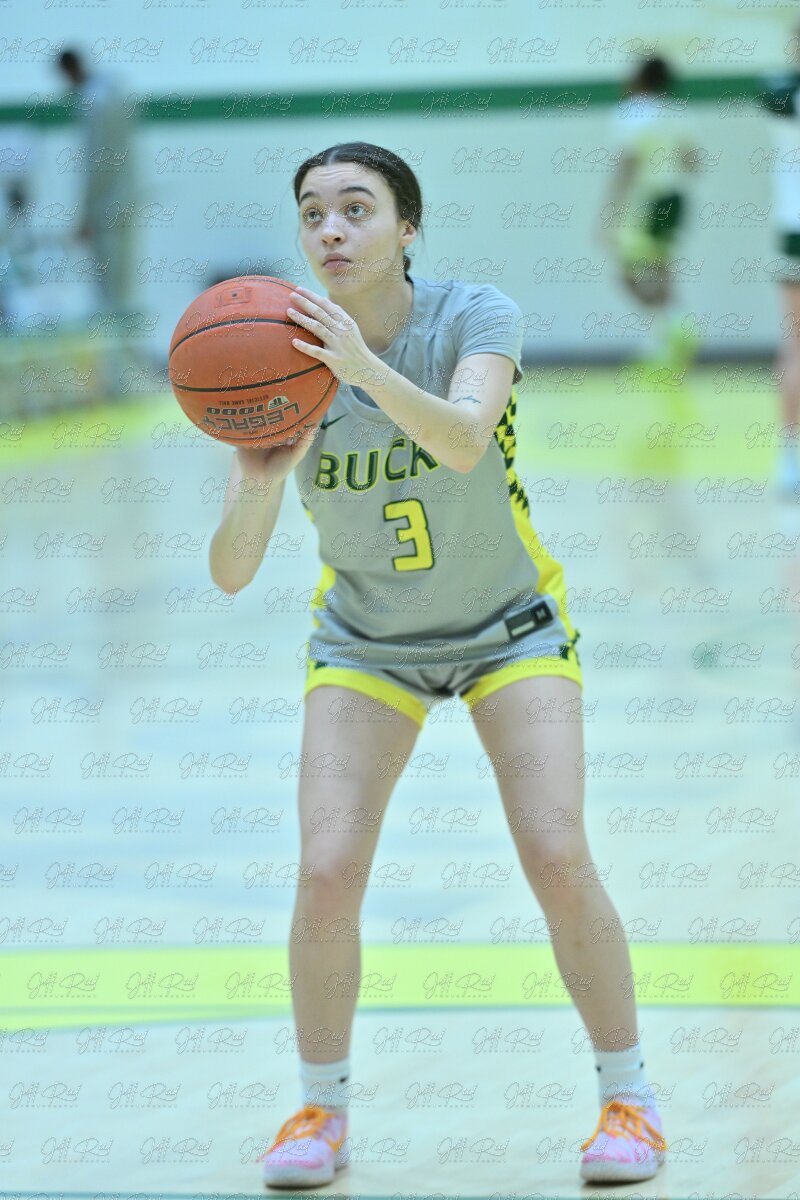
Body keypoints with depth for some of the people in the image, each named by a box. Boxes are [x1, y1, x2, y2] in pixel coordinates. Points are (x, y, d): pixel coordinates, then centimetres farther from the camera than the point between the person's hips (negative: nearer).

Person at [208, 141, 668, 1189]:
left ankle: (628, 1095, 6)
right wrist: (259, 485, -45)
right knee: (326, 875, -13)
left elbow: (464, 440, -42)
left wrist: (364, 367, -58)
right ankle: (321, 1107, 10)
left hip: (510, 627, -1)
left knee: (558, 859, -14)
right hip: (366, 642, 1)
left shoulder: (475, 316, -20)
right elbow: (230, 573, -24)